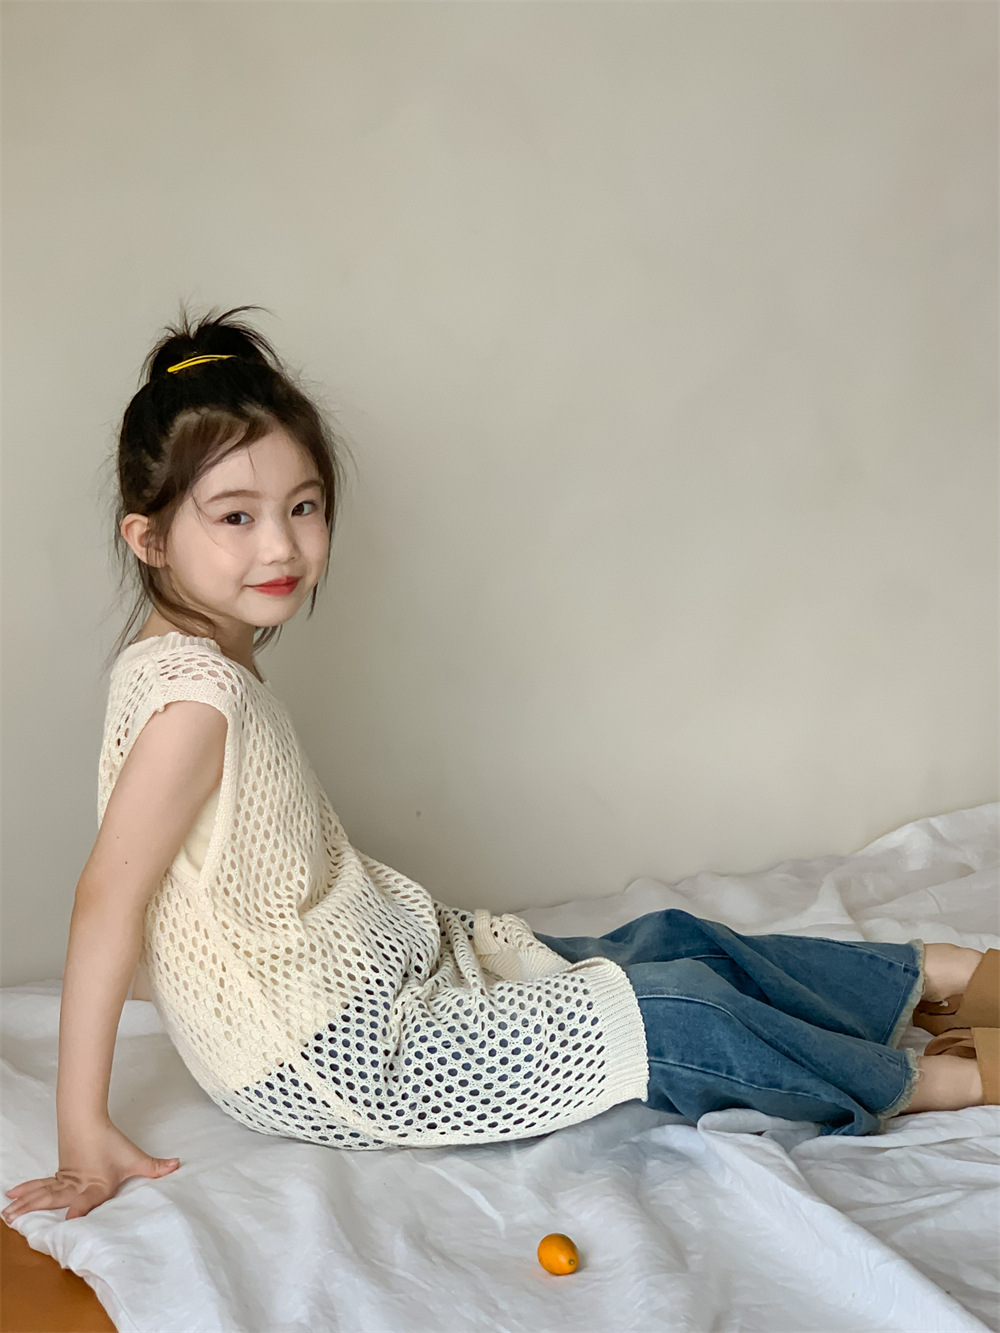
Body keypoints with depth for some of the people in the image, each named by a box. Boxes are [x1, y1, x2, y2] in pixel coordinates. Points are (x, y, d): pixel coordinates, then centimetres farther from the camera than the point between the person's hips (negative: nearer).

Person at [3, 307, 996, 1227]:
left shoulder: (205, 658, 4)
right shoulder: (193, 697, -25)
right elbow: (108, 893, -26)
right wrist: (84, 1131, -25)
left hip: (390, 962, 9)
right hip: (328, 1059, -9)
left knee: (664, 942, 12)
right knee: (679, 1016, -6)